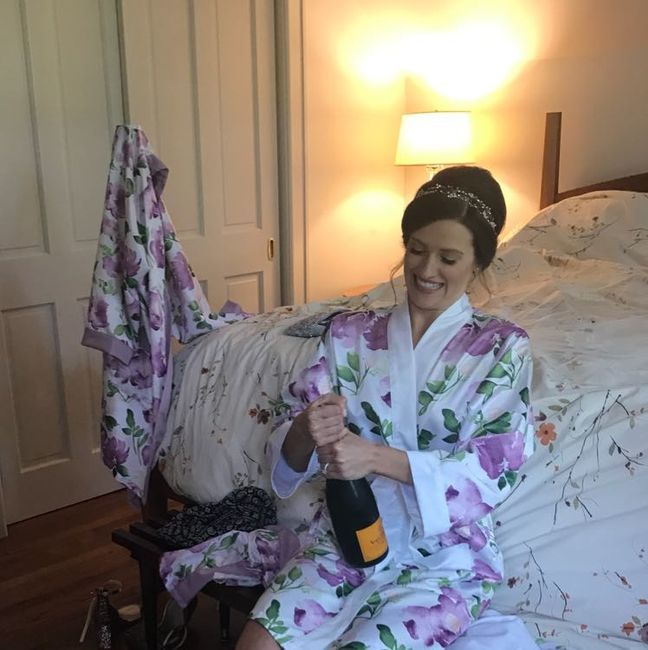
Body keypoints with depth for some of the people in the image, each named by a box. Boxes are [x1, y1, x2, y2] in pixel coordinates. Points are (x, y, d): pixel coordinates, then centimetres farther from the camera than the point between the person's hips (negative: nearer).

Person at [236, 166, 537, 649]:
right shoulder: (351, 332, 1)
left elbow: (493, 470, -14)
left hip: (445, 559, -2)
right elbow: (287, 447, -1)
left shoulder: (502, 347, -4)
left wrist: (377, 456, -27)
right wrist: (305, 433, -26)